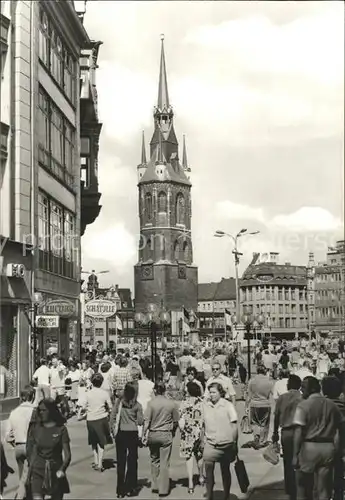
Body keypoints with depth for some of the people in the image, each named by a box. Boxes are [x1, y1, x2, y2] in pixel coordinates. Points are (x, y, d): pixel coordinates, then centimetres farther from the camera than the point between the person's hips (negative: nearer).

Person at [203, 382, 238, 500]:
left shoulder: (228, 405, -6)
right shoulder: (205, 405, 1)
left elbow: (234, 425, -3)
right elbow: (203, 424, 10)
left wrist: (234, 444, -3)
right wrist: (203, 439, 8)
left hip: (225, 444, -2)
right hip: (210, 443, 2)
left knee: (225, 470, 10)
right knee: (208, 469, -8)